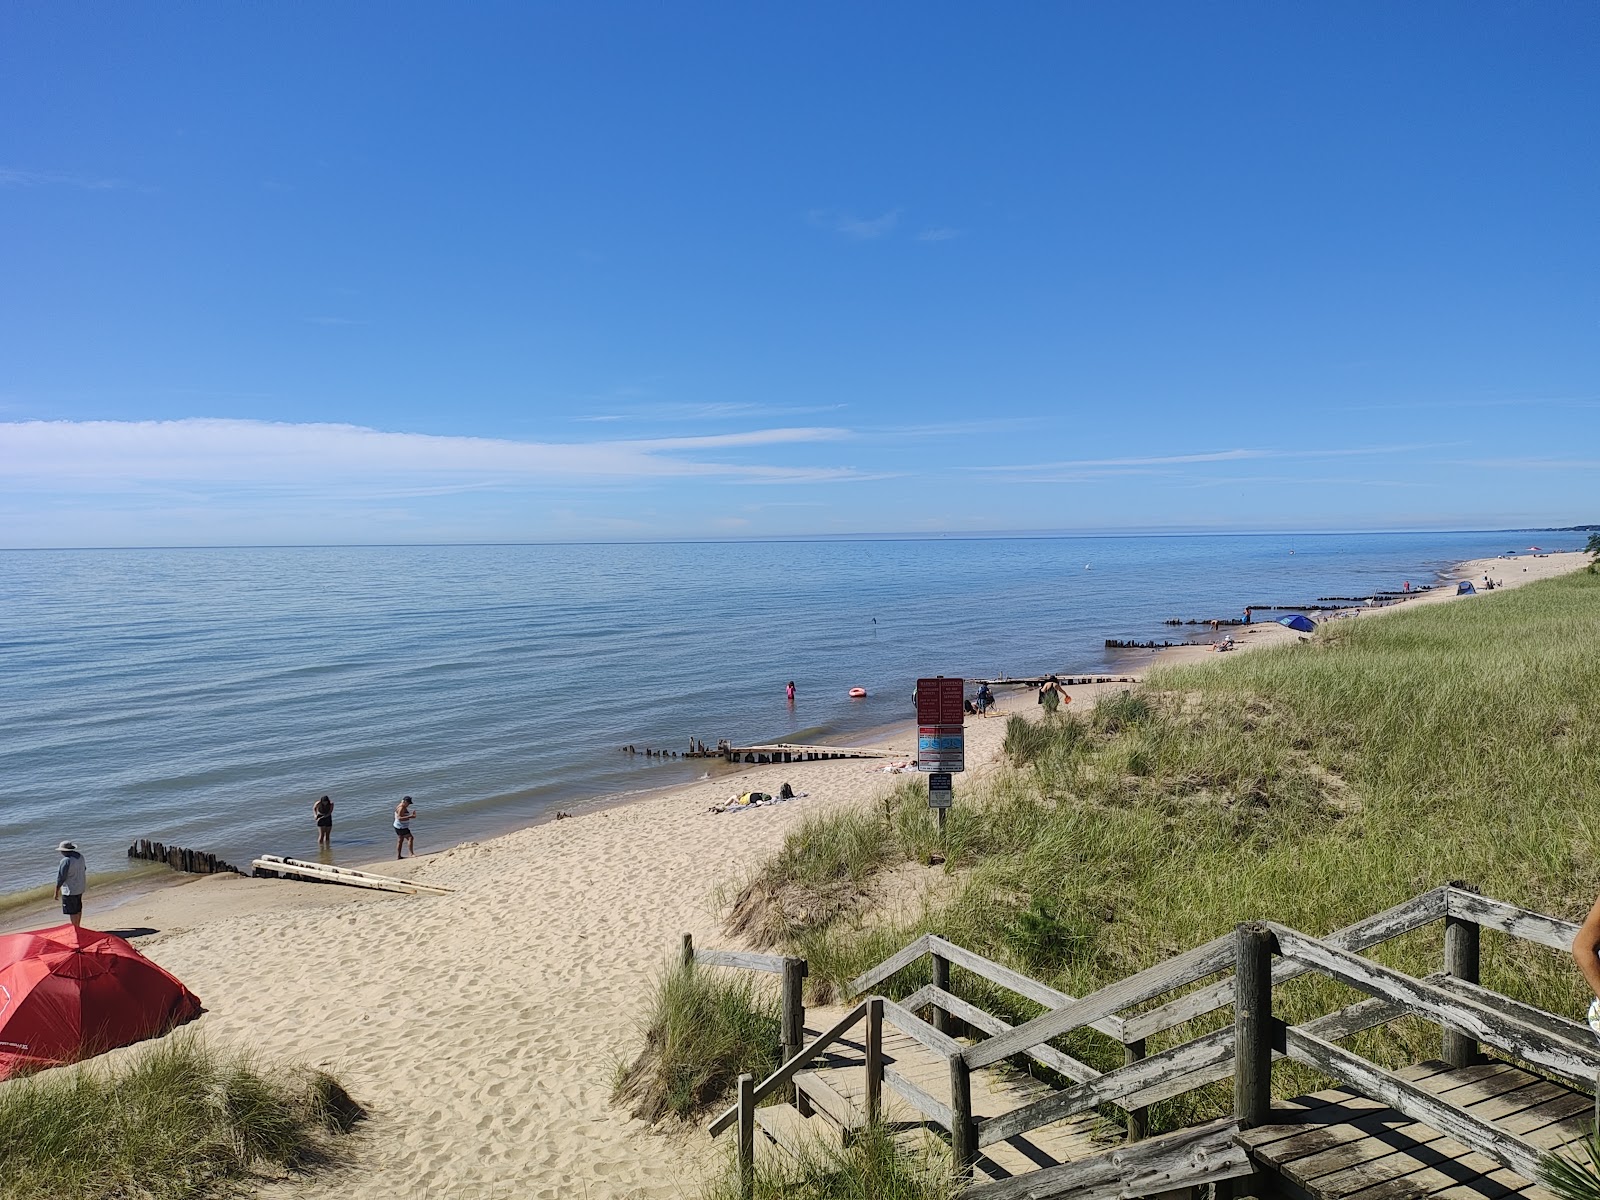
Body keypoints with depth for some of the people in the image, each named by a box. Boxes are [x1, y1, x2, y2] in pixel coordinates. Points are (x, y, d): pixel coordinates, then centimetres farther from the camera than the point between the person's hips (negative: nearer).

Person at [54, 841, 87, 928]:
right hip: (80, 888, 9)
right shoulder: (80, 857, 2)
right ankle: (78, 927, 36)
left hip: (70, 890, -9)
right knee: (78, 909, 23)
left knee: (72, 912, 1)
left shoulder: (65, 861, -24)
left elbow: (60, 878, -21)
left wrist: (57, 891, -12)